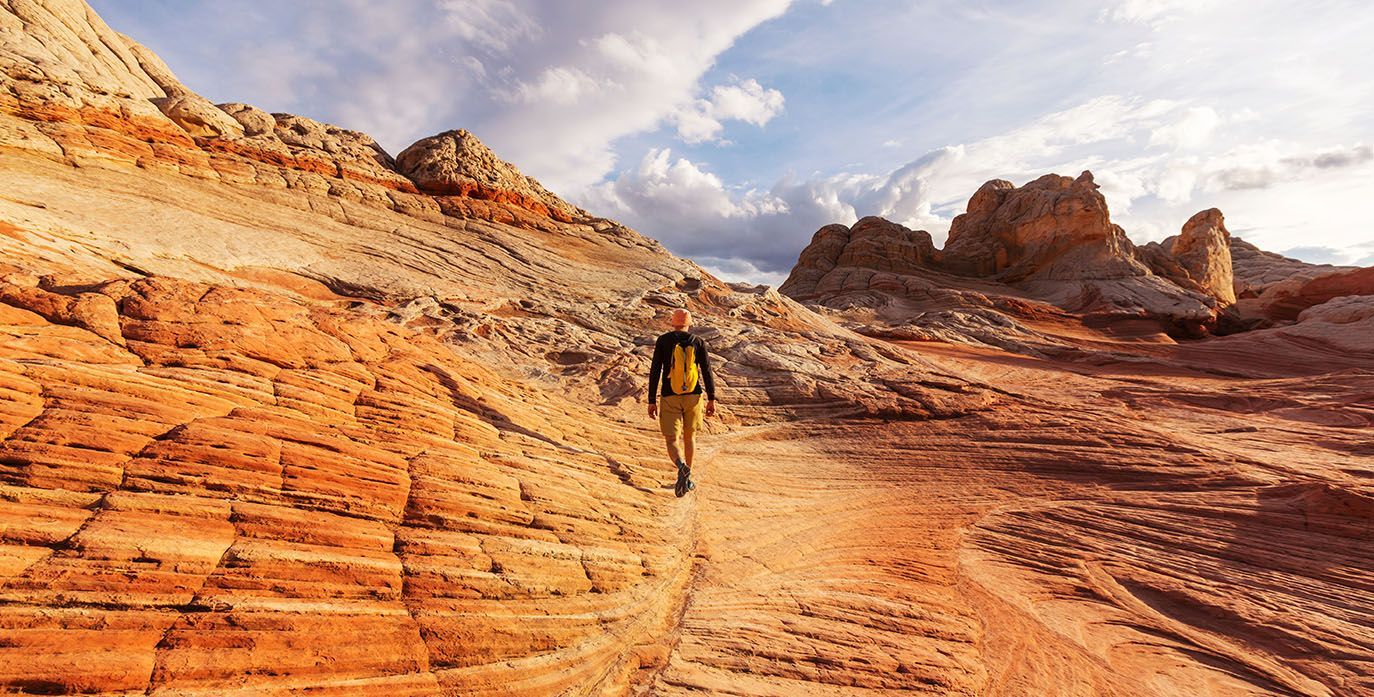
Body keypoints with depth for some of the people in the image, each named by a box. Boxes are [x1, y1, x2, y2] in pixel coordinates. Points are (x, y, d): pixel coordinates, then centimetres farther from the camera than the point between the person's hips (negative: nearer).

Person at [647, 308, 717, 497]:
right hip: (693, 396, 2)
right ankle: (687, 478, 28)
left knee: (671, 441, 2)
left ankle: (682, 467, -30)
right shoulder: (698, 342, 1)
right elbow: (706, 370, -5)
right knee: (689, 435, 22)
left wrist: (652, 401, -1)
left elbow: (655, 372, -5)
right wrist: (712, 399, -3)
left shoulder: (663, 341, -2)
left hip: (670, 397, -2)